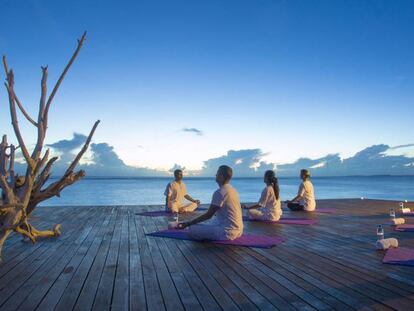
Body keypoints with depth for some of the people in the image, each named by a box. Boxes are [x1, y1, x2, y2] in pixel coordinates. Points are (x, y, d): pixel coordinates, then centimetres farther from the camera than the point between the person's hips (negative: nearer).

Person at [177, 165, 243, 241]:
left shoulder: (219, 192, -19)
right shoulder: (232, 190, 9)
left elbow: (208, 215, -16)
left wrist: (188, 224, -10)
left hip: (228, 231, -9)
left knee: (192, 229, -10)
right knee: (208, 223, 32)